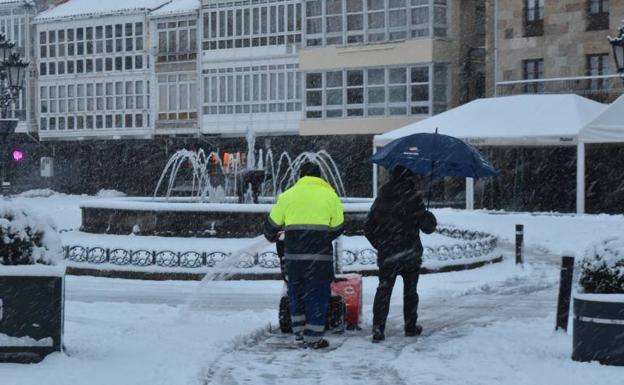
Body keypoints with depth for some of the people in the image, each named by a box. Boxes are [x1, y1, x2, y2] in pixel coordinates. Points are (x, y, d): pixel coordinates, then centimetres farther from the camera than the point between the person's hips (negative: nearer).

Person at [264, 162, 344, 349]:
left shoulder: (287, 195, 8)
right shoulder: (329, 195, 3)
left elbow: (273, 223, 13)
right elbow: (338, 227, 8)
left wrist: (271, 237, 36)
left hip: (293, 255, 2)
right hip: (320, 255, -2)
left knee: (296, 292, 17)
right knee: (317, 294, 4)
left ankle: (299, 331, 24)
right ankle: (313, 338, 4)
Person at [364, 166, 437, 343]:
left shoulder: (381, 199, 4)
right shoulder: (412, 198, -12)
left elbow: (368, 227, 8)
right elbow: (427, 226, -10)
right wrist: (430, 217, 11)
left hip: (386, 255, 3)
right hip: (410, 255, -3)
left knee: (383, 290, 4)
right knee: (410, 291, 13)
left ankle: (378, 328, -7)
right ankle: (411, 327, 21)